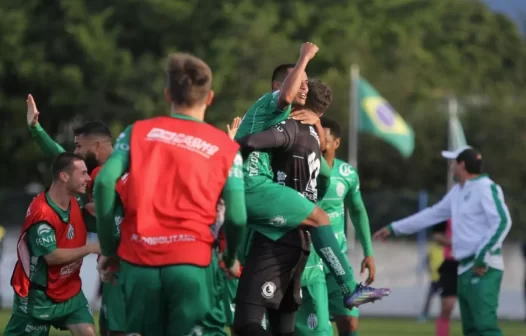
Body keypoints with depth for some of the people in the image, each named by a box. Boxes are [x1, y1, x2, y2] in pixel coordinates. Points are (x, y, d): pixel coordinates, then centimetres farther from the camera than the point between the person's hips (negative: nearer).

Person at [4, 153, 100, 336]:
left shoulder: (75, 202, 0)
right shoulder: (42, 213, -25)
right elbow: (52, 256, -26)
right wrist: (91, 248, -24)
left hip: (70, 290, 7)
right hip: (38, 295, -6)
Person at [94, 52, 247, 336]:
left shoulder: (137, 132, 10)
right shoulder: (226, 148, 8)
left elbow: (104, 182, -3)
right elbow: (236, 218, 2)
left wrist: (108, 248, 6)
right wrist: (231, 260, 22)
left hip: (139, 257, 2)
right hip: (191, 260, -2)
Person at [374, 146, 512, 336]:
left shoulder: (486, 188, -9)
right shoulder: (457, 192, 19)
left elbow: (502, 222, -18)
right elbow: (431, 215, 29)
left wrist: (483, 256, -22)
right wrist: (394, 228, 33)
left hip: (483, 270, -9)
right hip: (465, 270, 9)